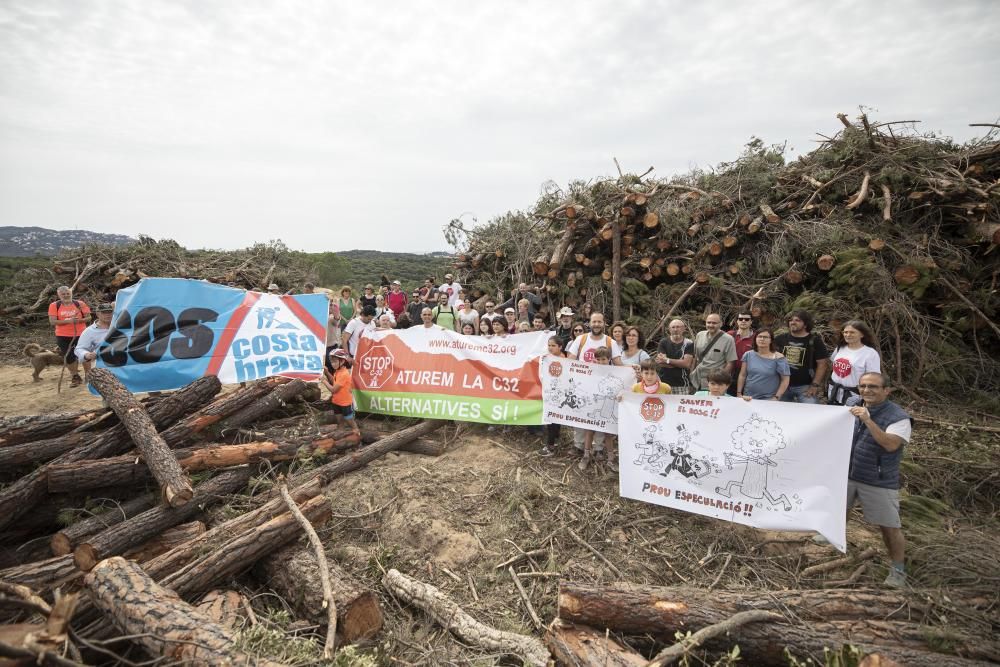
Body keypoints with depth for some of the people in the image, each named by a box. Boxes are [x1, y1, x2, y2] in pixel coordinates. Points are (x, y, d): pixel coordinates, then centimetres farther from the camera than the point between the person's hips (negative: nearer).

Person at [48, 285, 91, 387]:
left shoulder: (79, 304, -3)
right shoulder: (54, 305, -3)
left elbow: (88, 318, 0)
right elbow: (52, 322, -9)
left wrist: (79, 320, -21)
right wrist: (68, 321, -23)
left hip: (81, 334, -1)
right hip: (63, 336, 1)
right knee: (68, 357, 6)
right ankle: (76, 377, 22)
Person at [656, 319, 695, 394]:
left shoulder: (688, 343, 3)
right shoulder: (663, 342, 5)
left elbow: (687, 364, -7)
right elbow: (659, 363, -5)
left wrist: (667, 360, -10)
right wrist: (680, 363, -8)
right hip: (664, 383, 1)